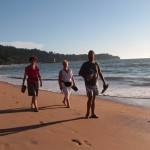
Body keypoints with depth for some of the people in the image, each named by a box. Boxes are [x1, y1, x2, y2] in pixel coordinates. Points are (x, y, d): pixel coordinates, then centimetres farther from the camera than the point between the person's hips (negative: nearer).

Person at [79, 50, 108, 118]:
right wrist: (86, 76, -19)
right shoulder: (85, 64, -3)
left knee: (93, 99, 7)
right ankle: (88, 113, 2)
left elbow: (100, 74, 14)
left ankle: (92, 114, 14)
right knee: (90, 98, -11)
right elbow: (80, 73, -2)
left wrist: (104, 82, 11)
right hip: (89, 84, -4)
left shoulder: (96, 64, 9)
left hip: (95, 84, 4)